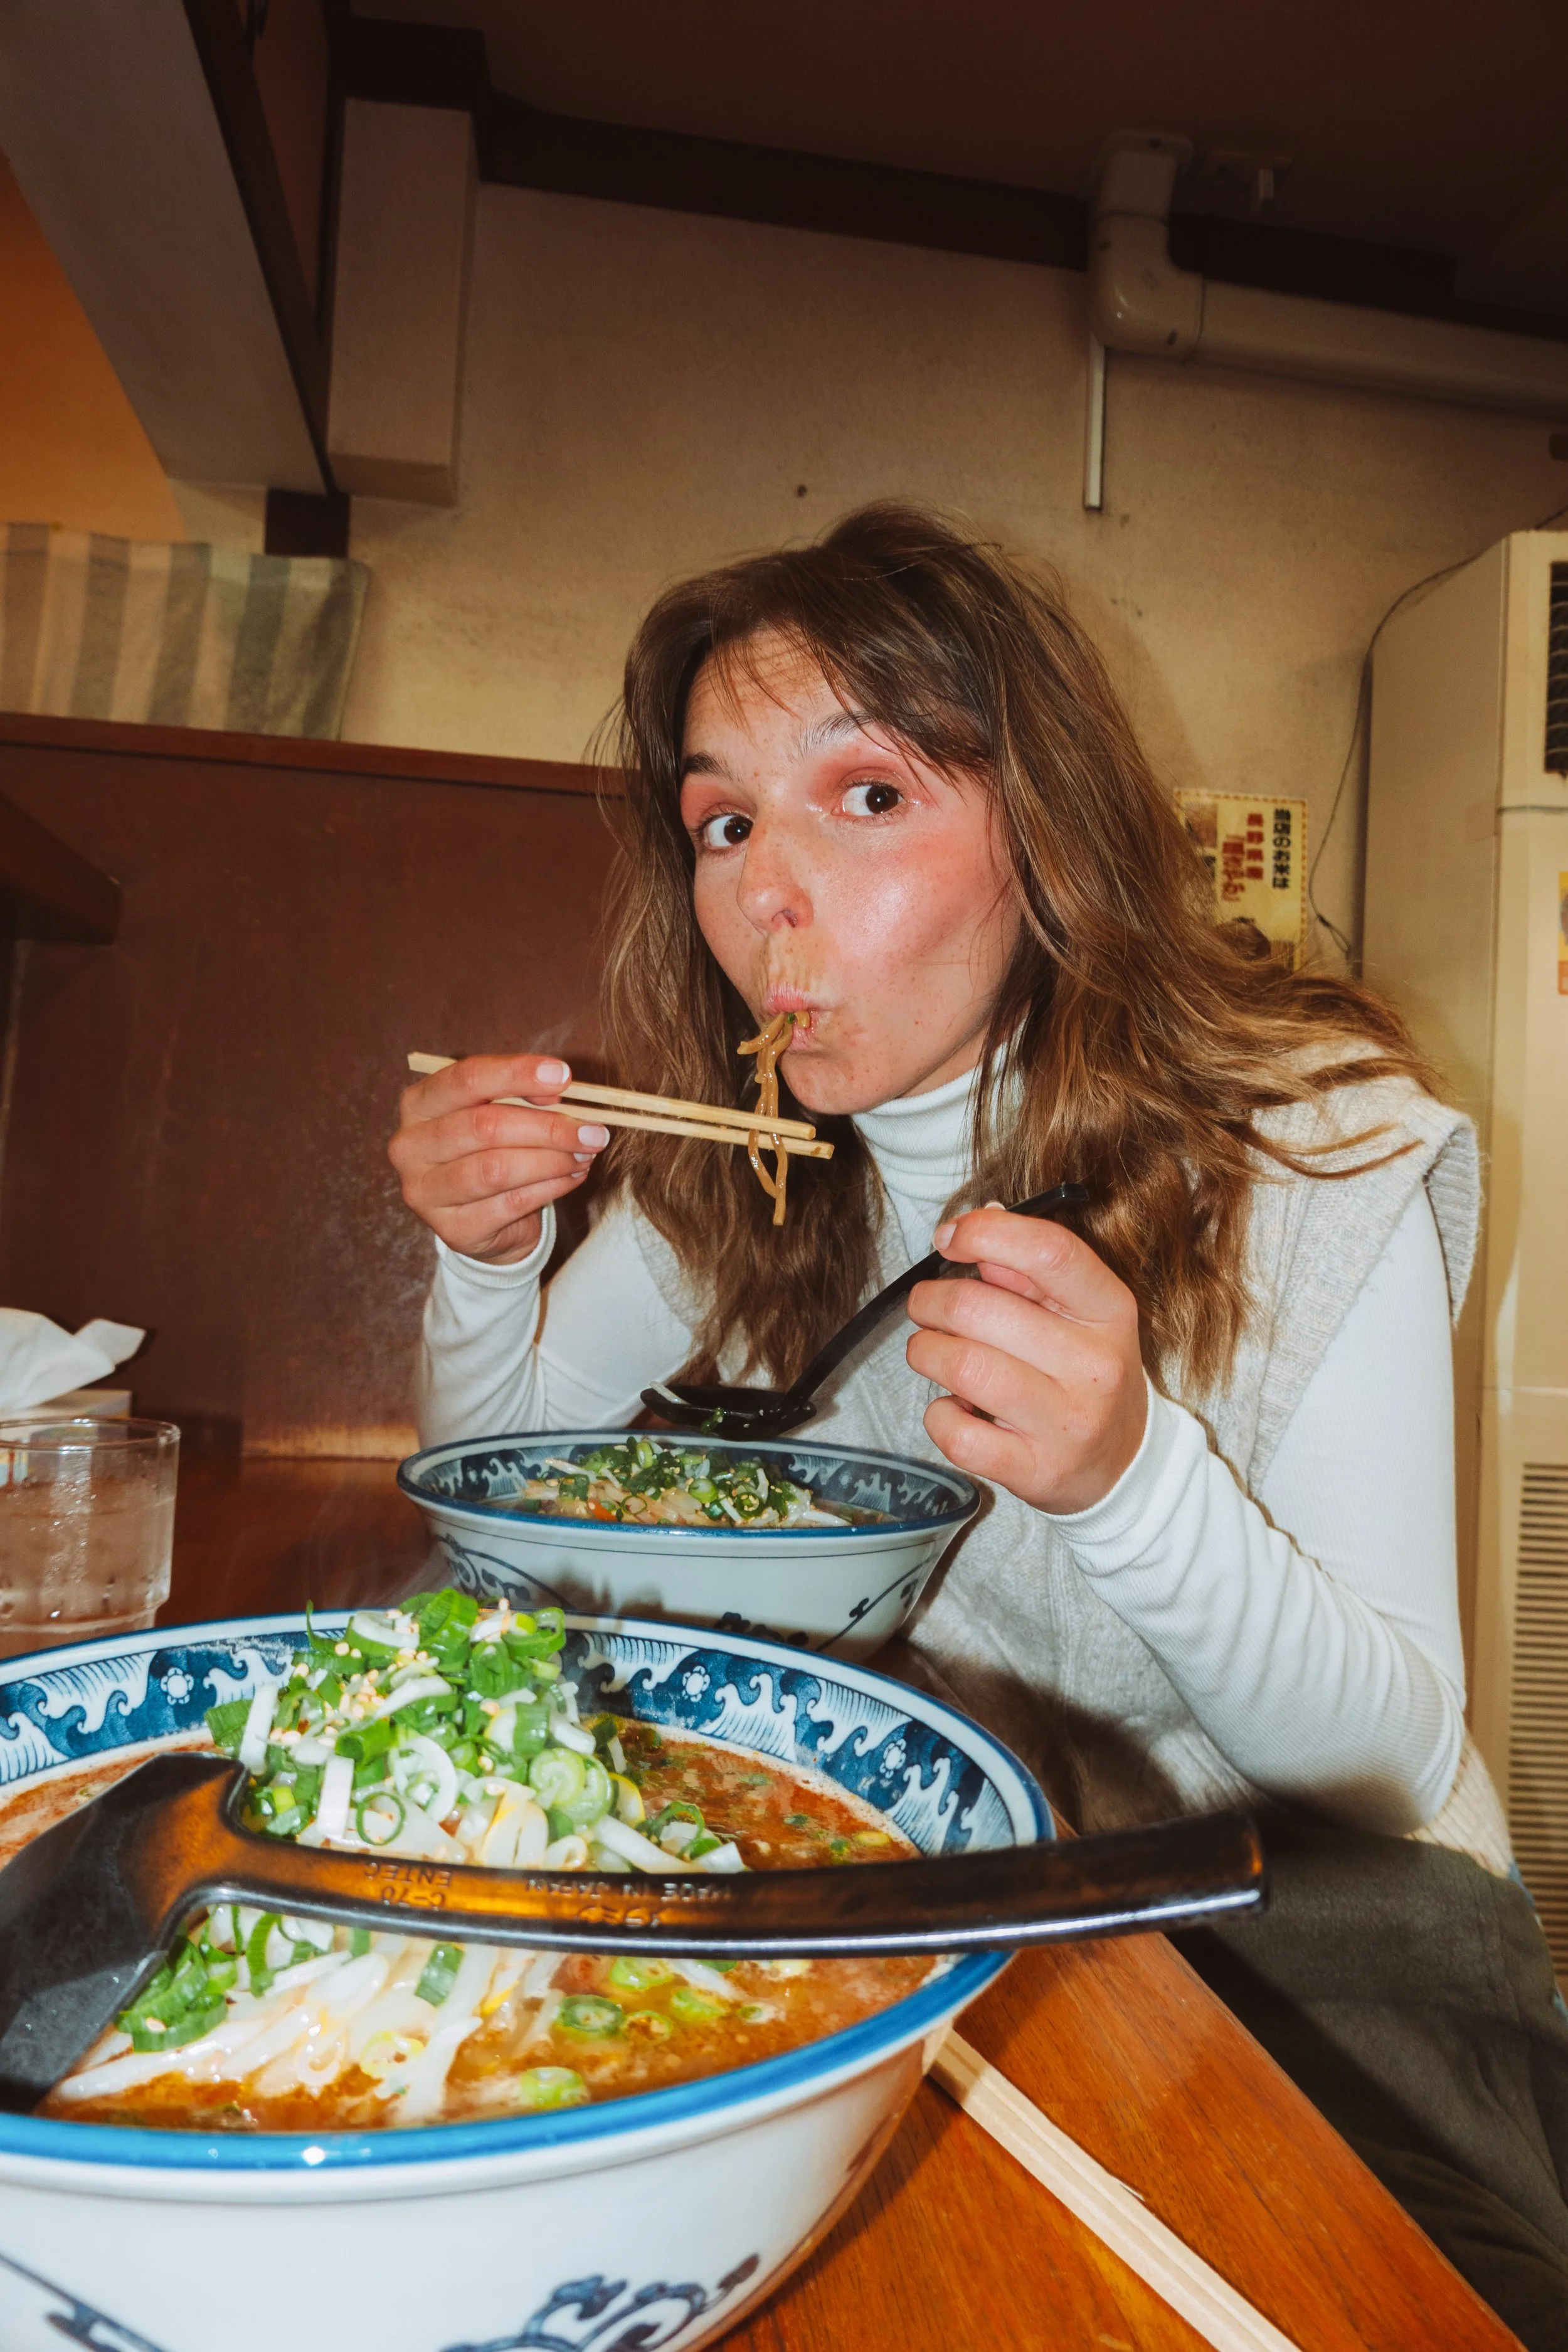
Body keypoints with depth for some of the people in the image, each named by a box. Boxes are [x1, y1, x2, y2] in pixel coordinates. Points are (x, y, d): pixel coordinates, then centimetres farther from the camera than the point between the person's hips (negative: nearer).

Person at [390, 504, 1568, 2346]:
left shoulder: (1315, 1142, -18)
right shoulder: (734, 1164, -6)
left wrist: (1128, 1472, -38)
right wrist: (487, 1255, -16)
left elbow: (1392, 1758, -17)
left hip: (1297, 1912, -2)